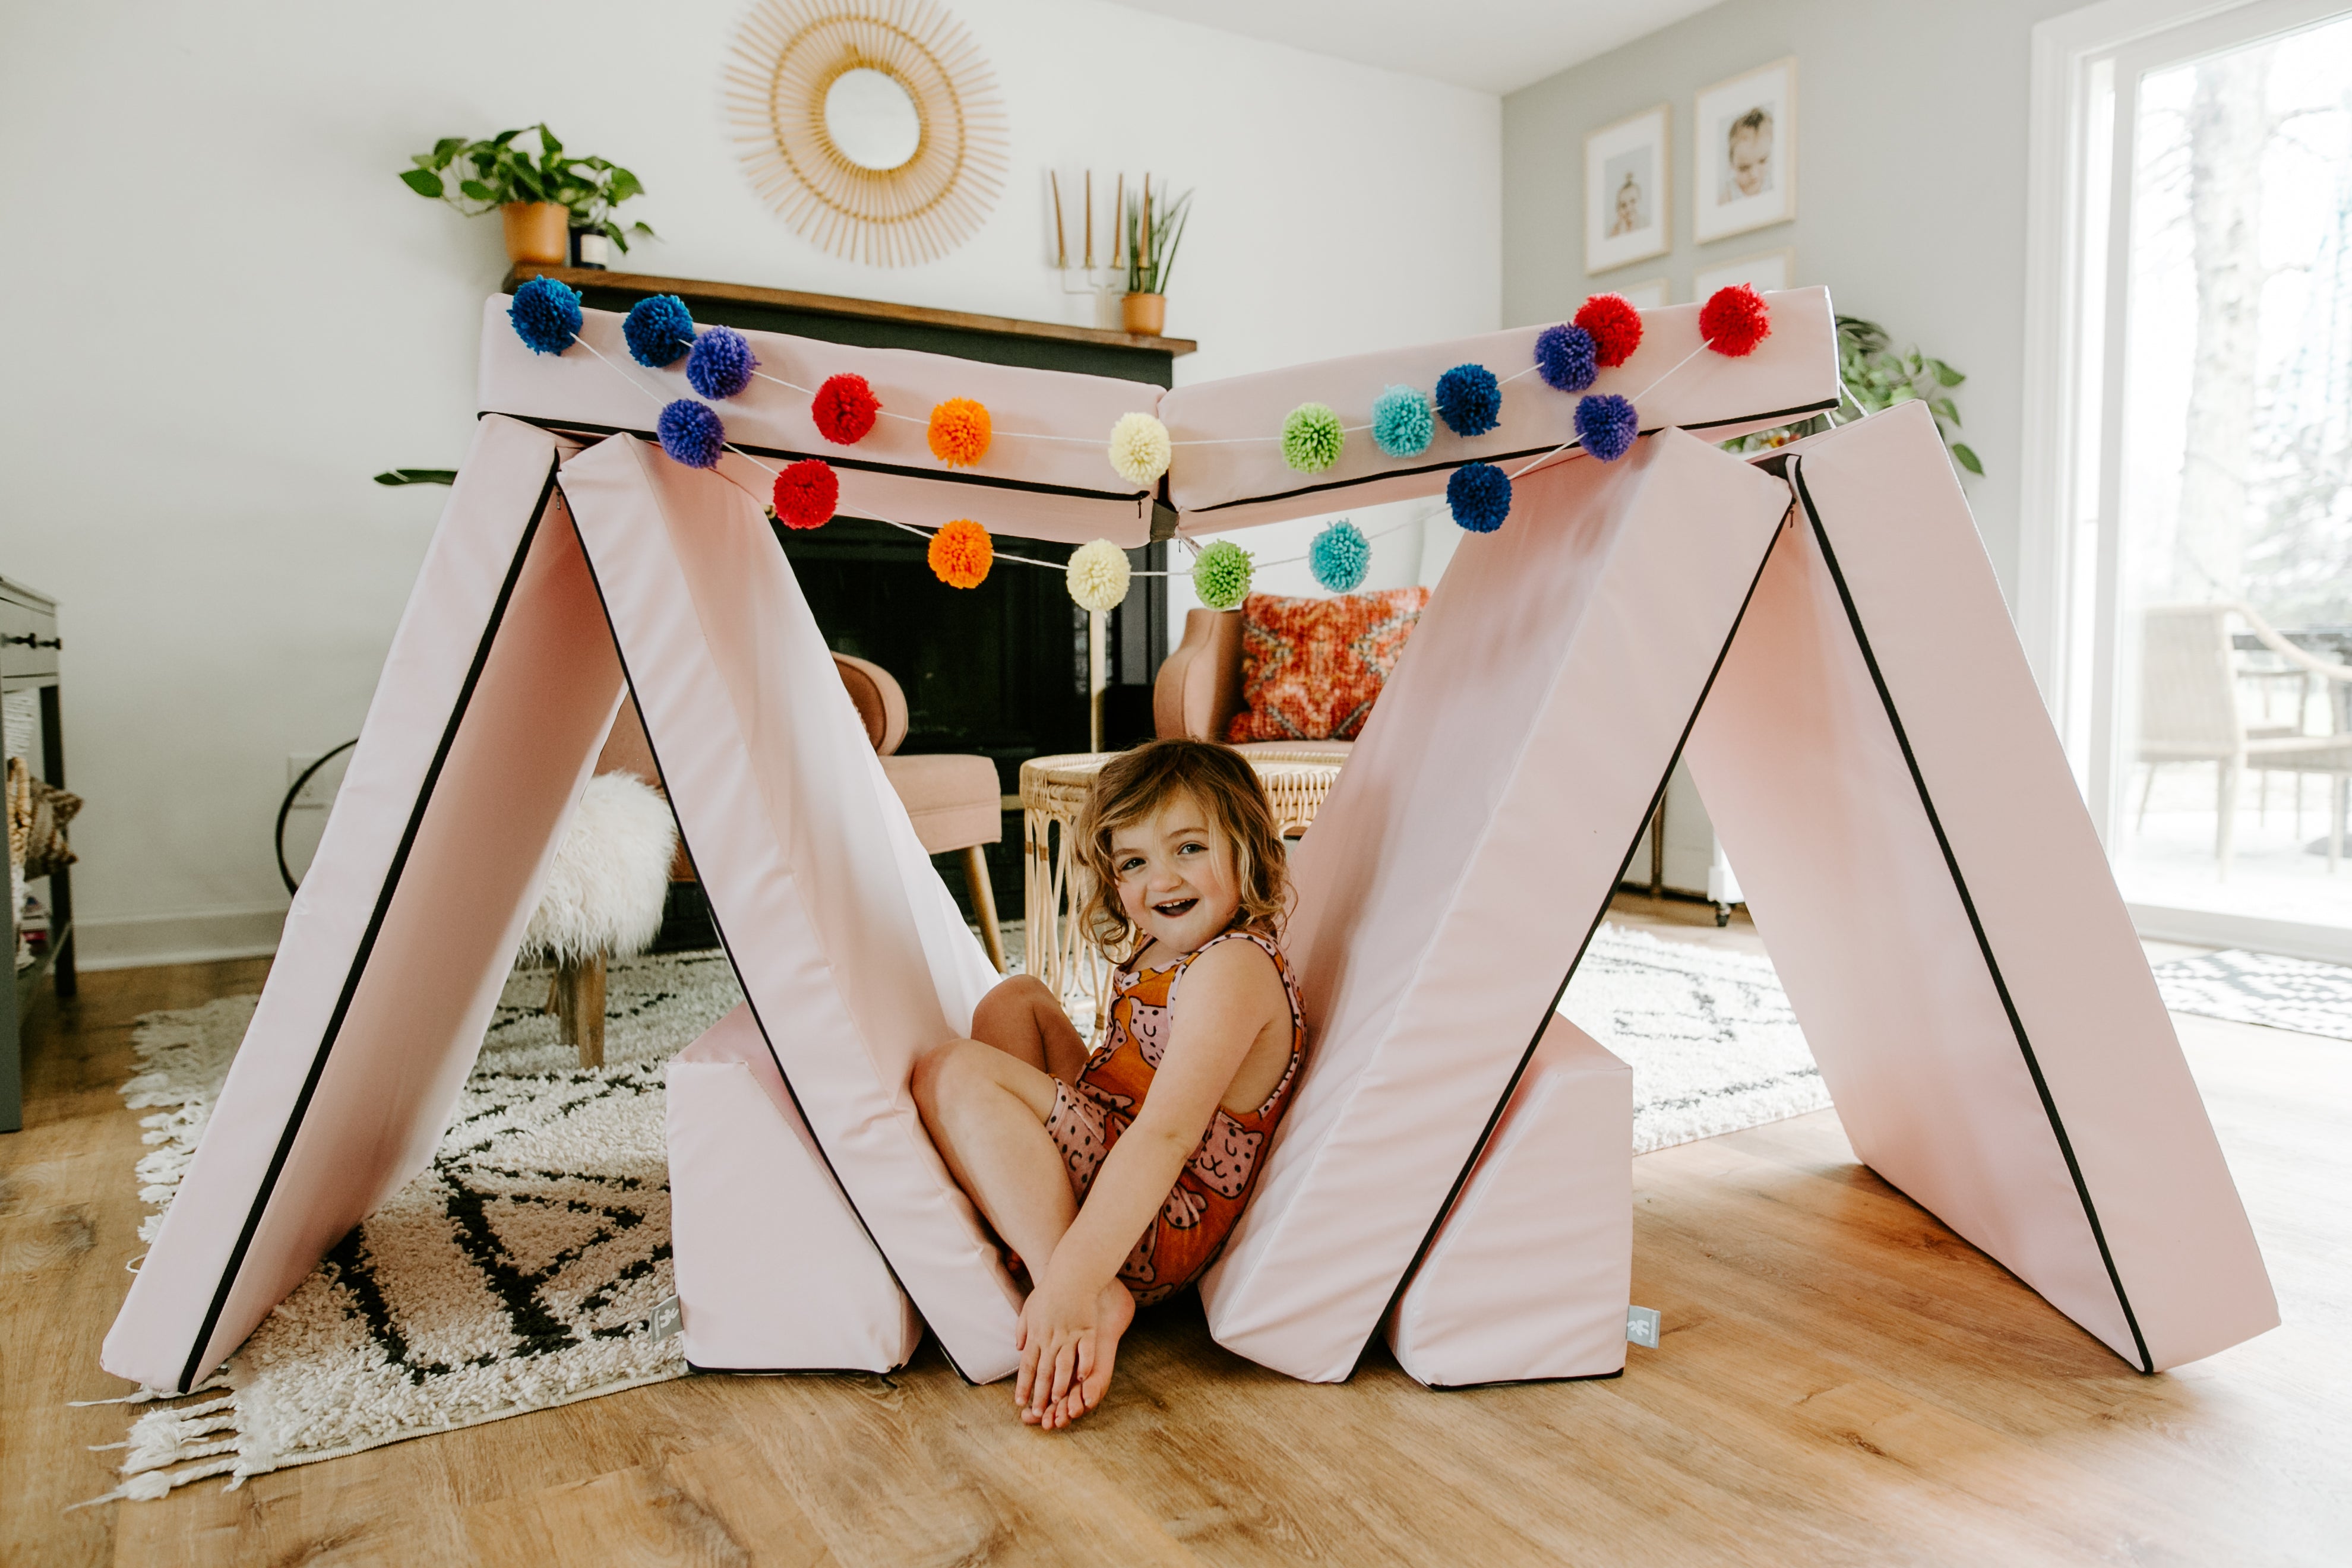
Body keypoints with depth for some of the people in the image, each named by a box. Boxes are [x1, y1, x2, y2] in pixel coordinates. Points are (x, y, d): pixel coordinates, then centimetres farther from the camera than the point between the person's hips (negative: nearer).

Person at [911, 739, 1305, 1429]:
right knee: (1015, 1001, 18)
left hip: (1162, 1227, -11)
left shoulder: (1234, 967, -22)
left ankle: (1098, 1302, -26)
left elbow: (1167, 1136, -33)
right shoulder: (1155, 952, 10)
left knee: (956, 1073, -22)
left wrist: (1073, 1282, -40)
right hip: (1107, 1170, 11)